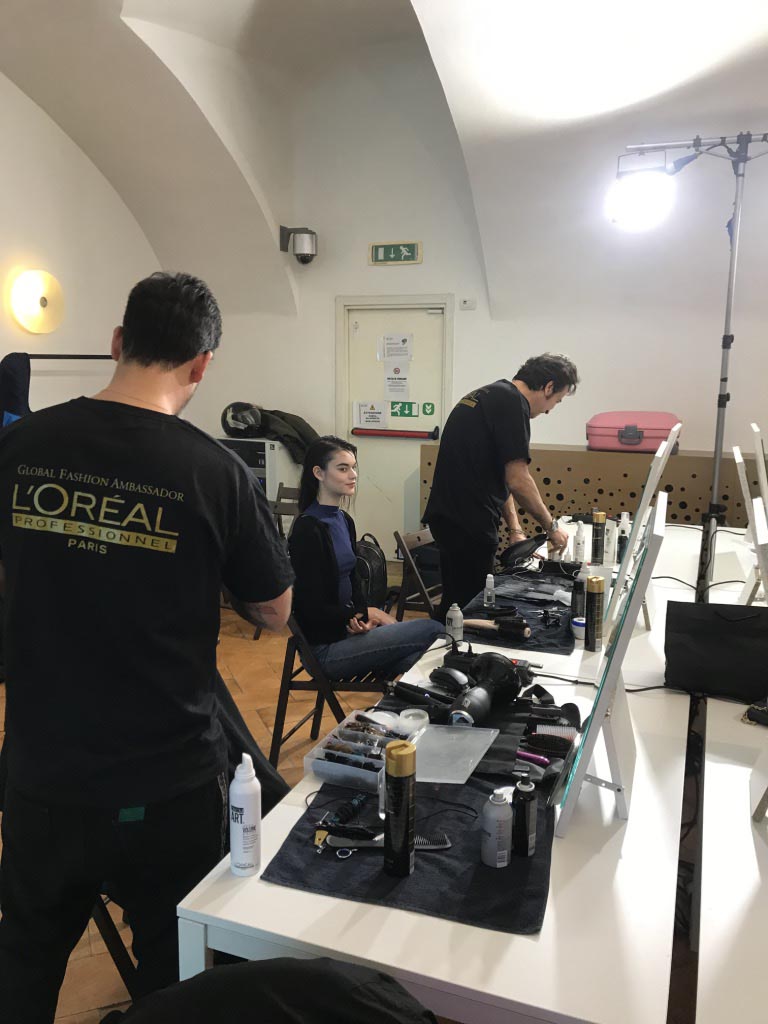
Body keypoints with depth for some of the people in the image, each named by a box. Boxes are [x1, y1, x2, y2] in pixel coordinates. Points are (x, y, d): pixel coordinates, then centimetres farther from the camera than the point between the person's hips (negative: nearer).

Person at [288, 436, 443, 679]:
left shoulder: (344, 520, 9)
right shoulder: (308, 530, -17)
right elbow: (313, 609, -17)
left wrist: (364, 618, -6)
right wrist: (366, 613, -9)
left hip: (346, 629, 7)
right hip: (324, 648, -7)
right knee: (432, 630, -13)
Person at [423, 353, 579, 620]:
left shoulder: (490, 395, 19)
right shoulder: (512, 401, -12)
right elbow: (517, 480, -17)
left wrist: (515, 529, 15)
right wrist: (551, 526, -3)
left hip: (449, 515, 10)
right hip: (468, 521, -10)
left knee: (457, 600, 17)